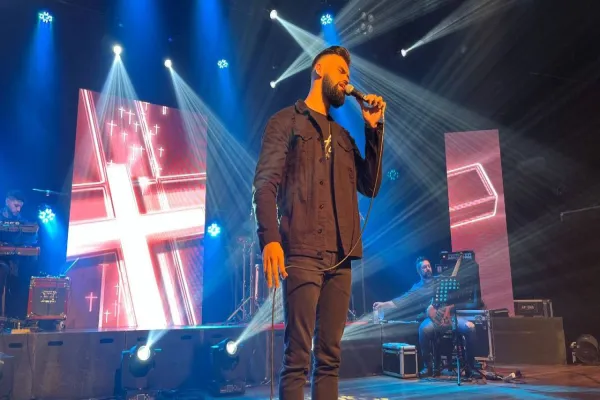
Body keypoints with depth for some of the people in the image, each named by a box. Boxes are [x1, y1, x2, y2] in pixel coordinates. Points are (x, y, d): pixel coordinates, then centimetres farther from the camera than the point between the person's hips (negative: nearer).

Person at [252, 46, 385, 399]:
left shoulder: (342, 136, 24)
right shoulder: (287, 121, 7)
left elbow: (370, 187, 16)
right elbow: (265, 185, -5)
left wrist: (374, 129, 12)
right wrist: (270, 238, -20)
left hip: (340, 257, 6)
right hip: (302, 252, -6)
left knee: (330, 355, 6)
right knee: (298, 354, -6)